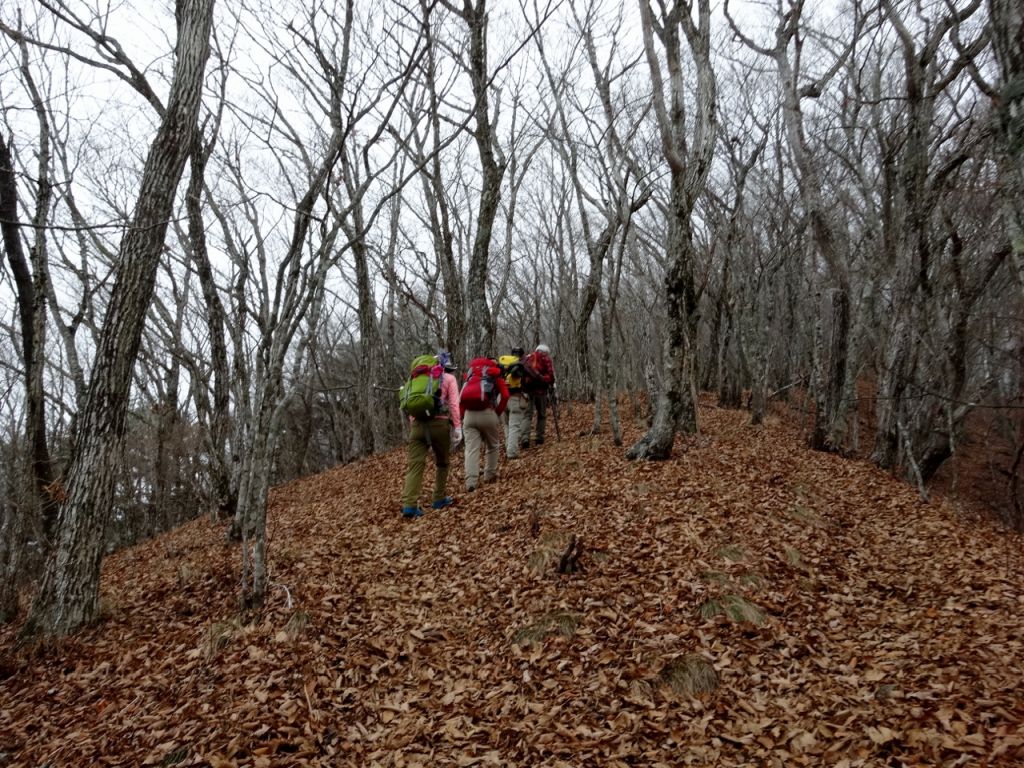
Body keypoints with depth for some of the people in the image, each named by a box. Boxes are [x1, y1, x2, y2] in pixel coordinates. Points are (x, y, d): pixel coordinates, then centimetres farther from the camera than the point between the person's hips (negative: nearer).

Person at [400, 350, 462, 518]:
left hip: (417, 423, 3)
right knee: (442, 462, 18)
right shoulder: (449, 378, 11)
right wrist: (458, 427, -3)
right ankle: (440, 499, 22)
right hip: (439, 423, -3)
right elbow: (454, 404, -1)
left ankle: (409, 505, -15)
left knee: (415, 464, -3)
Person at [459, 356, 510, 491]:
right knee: (492, 445, 19)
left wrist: (462, 415, 16)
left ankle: (470, 482, -10)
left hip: (469, 414, 3)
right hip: (487, 413, -2)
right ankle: (490, 475, 24)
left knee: (471, 449, 0)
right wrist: (498, 413, 7)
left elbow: (462, 396, 17)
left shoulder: (470, 374, 27)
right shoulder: (495, 374, 17)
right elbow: (505, 395, 1)